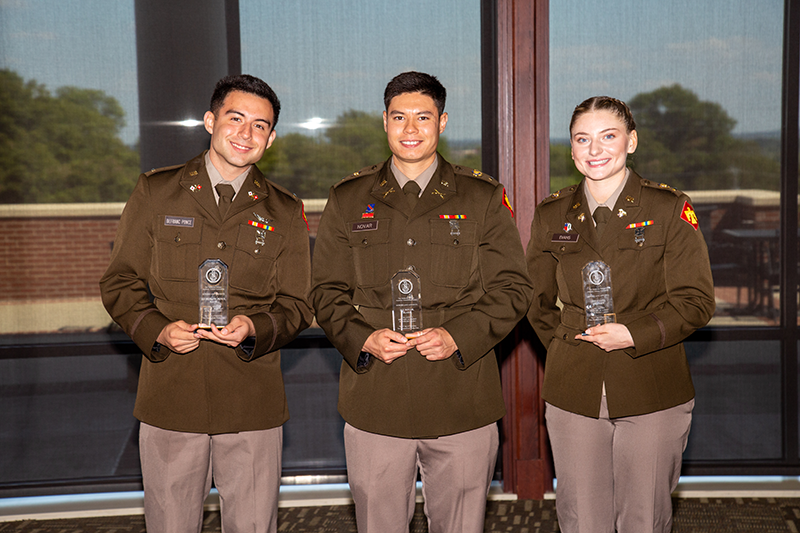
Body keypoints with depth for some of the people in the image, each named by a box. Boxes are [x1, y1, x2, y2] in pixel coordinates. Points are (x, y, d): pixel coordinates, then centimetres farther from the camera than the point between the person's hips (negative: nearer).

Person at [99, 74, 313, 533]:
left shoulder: (286, 213, 7)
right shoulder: (155, 193, 6)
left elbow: (297, 306, 7)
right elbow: (120, 283, 7)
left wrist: (254, 329, -14)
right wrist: (156, 331, -12)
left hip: (254, 407, 1)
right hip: (170, 400, 0)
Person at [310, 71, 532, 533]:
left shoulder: (484, 198, 5)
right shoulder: (349, 200, 9)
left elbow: (512, 288, 1)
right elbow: (326, 291, 8)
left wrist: (457, 337, -14)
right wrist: (363, 338, -11)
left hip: (462, 406, 0)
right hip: (374, 406, 1)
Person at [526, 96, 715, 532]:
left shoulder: (670, 210, -1)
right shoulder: (551, 216, 7)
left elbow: (696, 301, -4)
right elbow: (537, 300, 17)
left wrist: (634, 334, -15)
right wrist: (562, 340, 3)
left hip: (653, 396, -2)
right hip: (573, 394, 2)